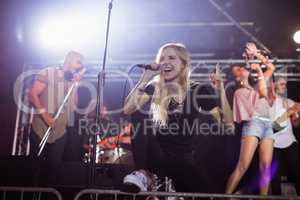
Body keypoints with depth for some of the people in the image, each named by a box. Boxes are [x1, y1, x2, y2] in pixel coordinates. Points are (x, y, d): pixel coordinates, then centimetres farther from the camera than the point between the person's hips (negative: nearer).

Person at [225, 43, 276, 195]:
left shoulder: (256, 86, 27)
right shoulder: (240, 92, 8)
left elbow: (271, 68, 30)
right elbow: (263, 93, -3)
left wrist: (256, 54, 23)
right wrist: (259, 71, 5)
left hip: (268, 125, 6)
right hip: (253, 123, -6)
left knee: (266, 167, -4)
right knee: (242, 166, -16)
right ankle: (226, 196, -16)